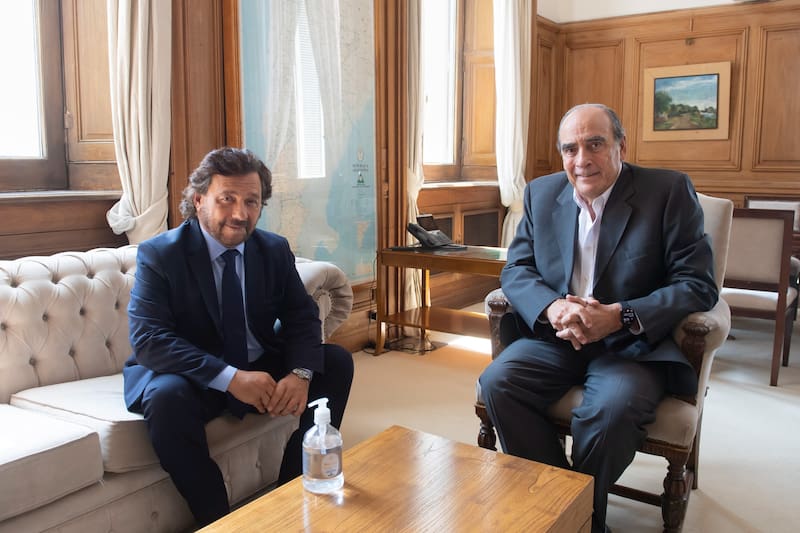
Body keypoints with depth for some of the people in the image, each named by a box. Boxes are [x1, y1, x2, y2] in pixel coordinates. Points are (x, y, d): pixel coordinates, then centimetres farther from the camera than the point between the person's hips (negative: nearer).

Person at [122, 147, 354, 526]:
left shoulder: (275, 249, -2)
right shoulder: (159, 254, -14)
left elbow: (302, 317, -2)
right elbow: (148, 338, -24)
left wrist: (300, 372, -24)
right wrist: (231, 378, -34)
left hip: (260, 368, 5)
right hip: (193, 377, -4)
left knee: (336, 362, -11)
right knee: (166, 396, -36)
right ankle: (216, 519, -16)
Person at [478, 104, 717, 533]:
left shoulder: (670, 192, -3)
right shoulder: (541, 193, 9)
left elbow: (698, 285, -8)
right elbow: (515, 269, 6)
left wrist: (620, 316, -24)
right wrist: (552, 307, -17)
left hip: (632, 344, -3)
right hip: (554, 338, 4)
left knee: (613, 405, -33)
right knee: (497, 381, -22)